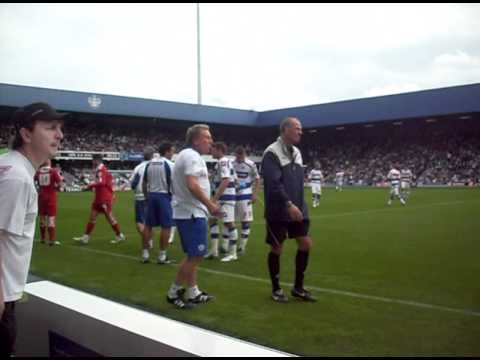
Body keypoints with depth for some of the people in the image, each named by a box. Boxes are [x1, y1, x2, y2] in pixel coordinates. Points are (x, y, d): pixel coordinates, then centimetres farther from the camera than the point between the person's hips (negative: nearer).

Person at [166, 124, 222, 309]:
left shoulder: (186, 155, 18)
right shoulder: (192, 156, -14)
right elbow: (192, 185, -27)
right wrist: (210, 204, -21)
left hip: (186, 212, 11)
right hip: (192, 213, -11)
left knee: (193, 255, 15)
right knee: (195, 256, -5)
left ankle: (193, 292, 21)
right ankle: (173, 292, 4)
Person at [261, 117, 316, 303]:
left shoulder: (296, 152, 12)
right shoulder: (272, 153, -14)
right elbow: (274, 183, -23)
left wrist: (300, 204, 17)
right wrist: (288, 204, -28)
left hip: (298, 209, 8)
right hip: (278, 211, -7)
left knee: (306, 244, 4)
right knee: (277, 248, 3)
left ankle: (298, 287, 18)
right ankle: (276, 289, 20)